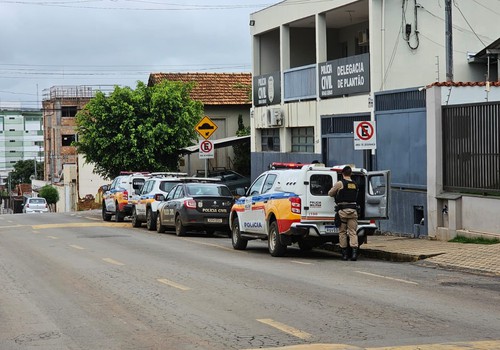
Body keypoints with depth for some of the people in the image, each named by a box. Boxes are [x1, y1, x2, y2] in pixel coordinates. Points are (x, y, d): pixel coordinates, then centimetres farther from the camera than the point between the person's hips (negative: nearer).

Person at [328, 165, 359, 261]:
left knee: (342, 232, 6)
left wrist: (336, 194, 31)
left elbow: (330, 193, 9)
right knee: (353, 232, 1)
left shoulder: (340, 183, -2)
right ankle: (354, 251, -16)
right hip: (353, 210, 3)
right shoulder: (355, 185, 10)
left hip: (343, 210, -3)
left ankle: (345, 253, 7)